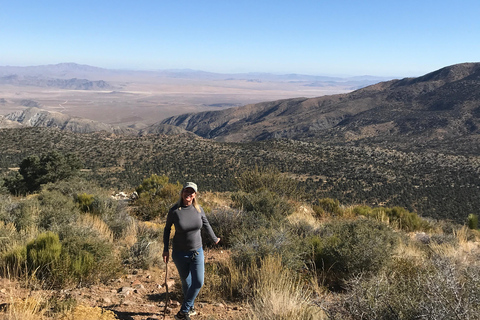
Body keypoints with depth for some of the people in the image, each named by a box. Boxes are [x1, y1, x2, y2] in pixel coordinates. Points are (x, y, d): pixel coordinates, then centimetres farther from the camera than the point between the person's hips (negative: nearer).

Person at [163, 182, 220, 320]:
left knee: (198, 282, -5)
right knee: (186, 282, 13)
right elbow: (167, 229, -1)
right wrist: (165, 250, -1)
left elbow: (206, 224, 10)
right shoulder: (174, 210, -16)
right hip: (180, 253, -2)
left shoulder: (198, 209, -8)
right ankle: (190, 306, 39)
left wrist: (214, 239, 22)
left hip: (197, 251, 2)